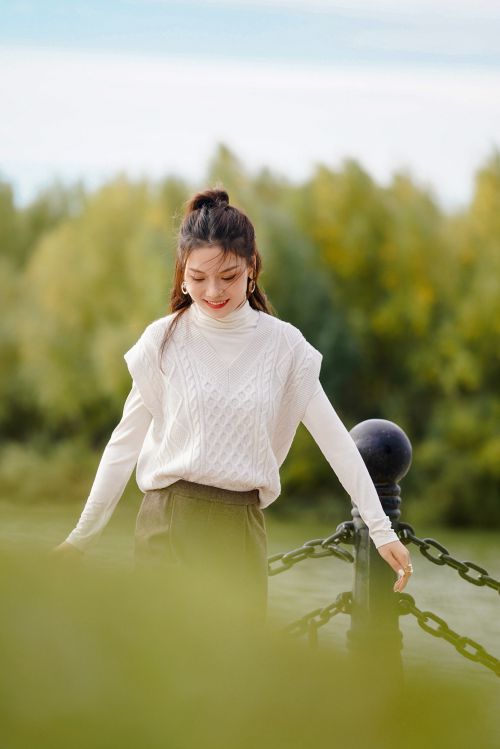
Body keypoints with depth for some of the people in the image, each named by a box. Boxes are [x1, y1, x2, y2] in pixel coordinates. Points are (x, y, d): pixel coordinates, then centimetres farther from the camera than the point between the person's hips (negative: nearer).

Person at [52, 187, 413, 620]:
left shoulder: (283, 345, 2)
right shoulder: (164, 340, -1)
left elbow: (335, 441, 1)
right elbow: (125, 444, 4)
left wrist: (381, 530, -4)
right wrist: (81, 538, 4)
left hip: (242, 526, 1)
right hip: (170, 523, -1)